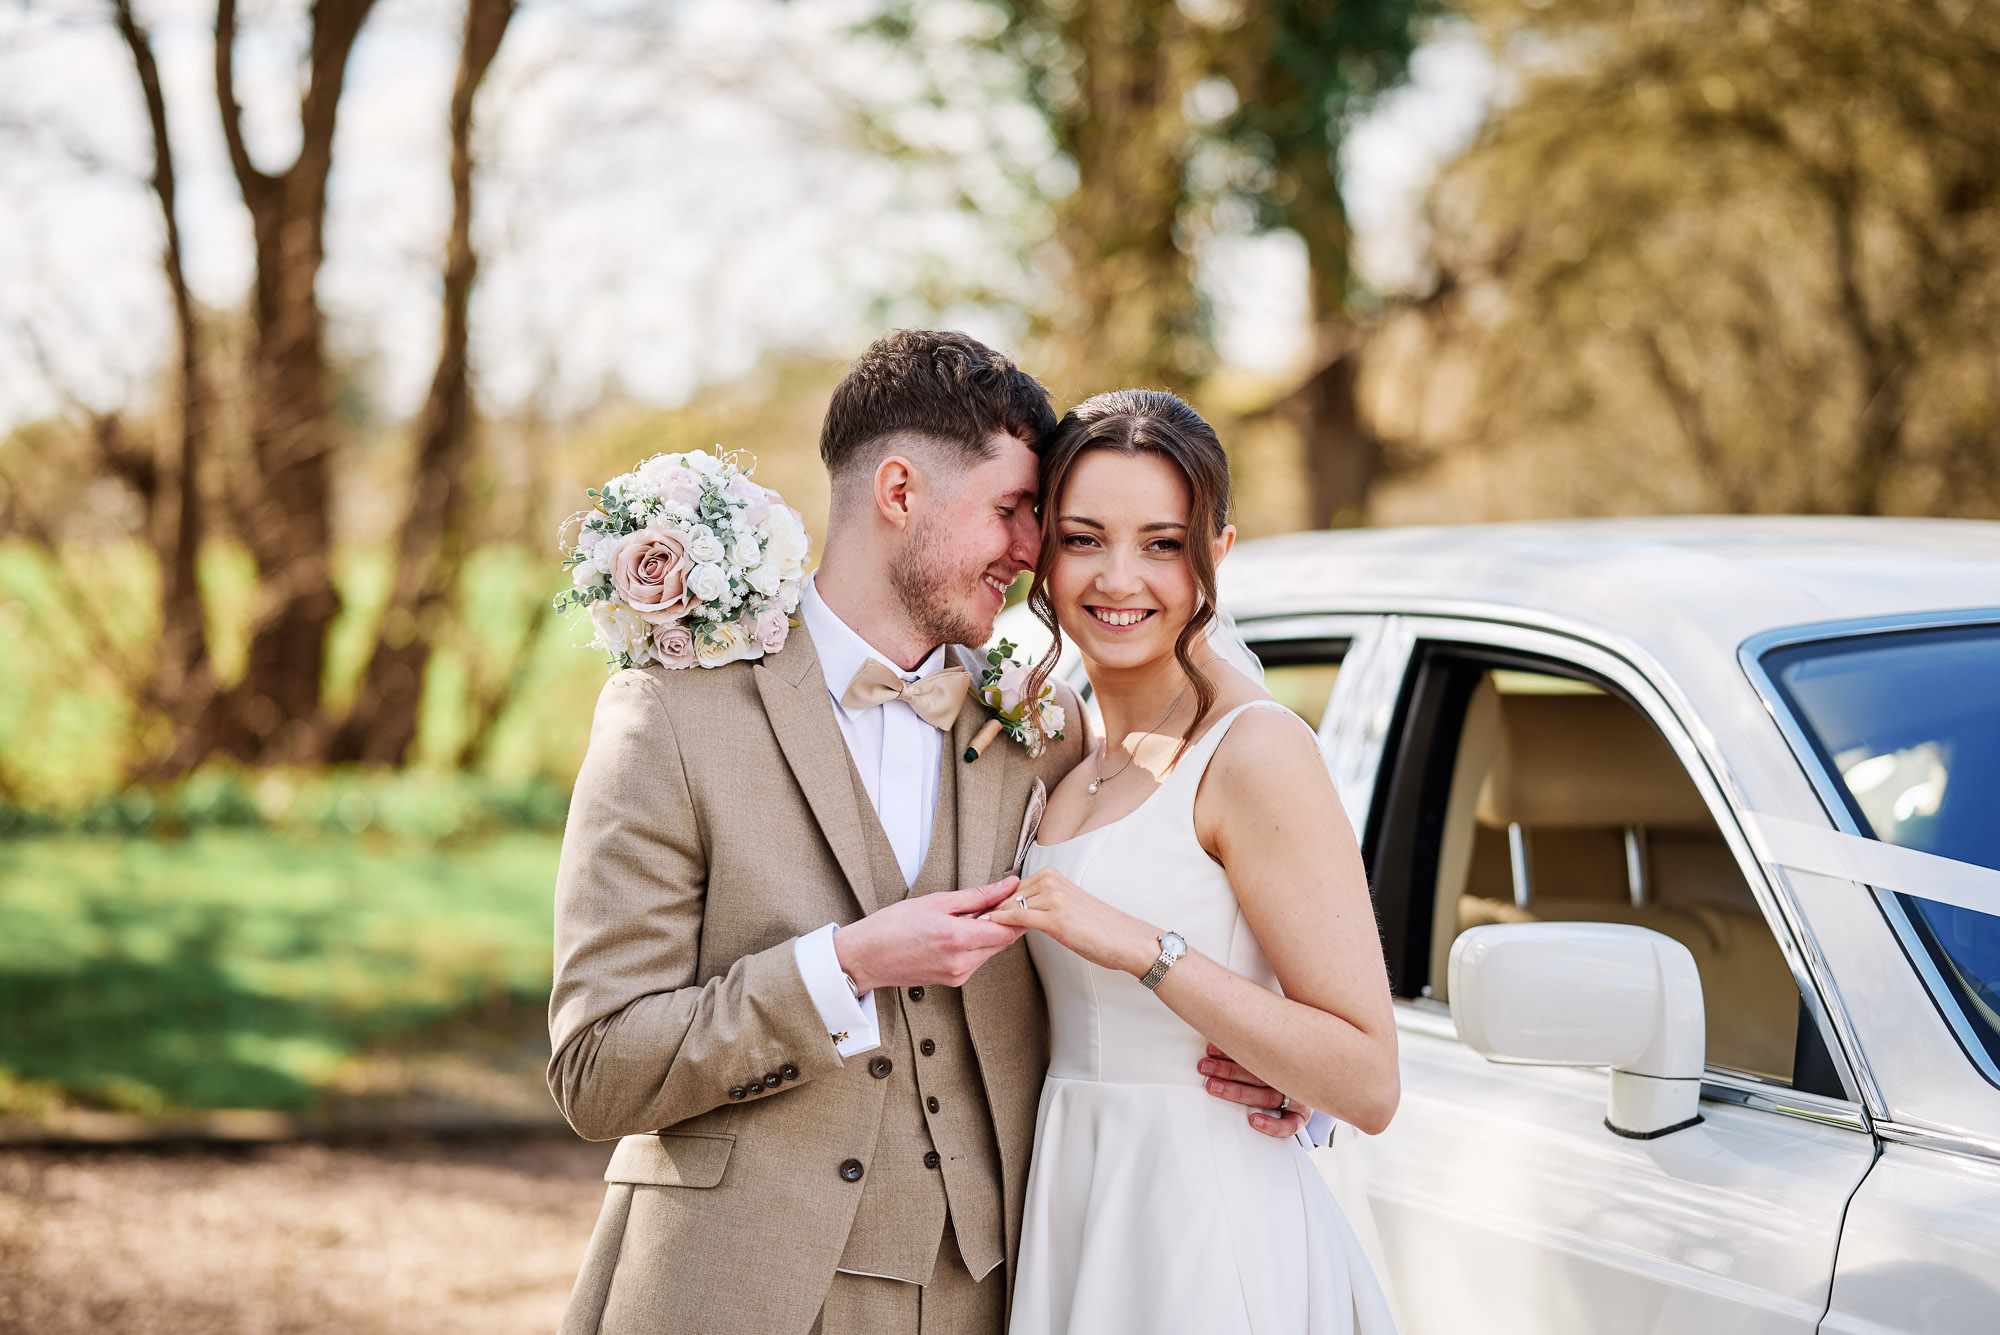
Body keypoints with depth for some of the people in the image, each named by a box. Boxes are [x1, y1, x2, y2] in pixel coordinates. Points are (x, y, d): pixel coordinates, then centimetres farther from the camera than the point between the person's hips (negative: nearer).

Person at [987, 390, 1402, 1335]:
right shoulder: (1074, 755, 10)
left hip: (1204, 1244, -8)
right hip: (1072, 1219, 8)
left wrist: (1142, 947, -25)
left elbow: (1368, 1085, -20)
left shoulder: (1256, 751, -15)